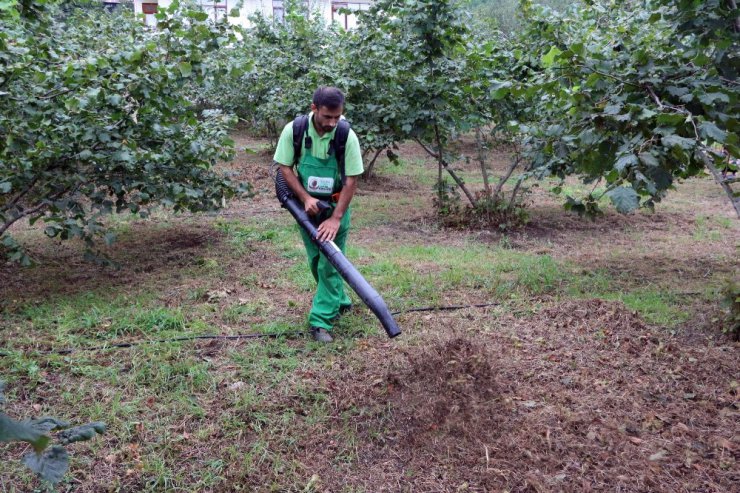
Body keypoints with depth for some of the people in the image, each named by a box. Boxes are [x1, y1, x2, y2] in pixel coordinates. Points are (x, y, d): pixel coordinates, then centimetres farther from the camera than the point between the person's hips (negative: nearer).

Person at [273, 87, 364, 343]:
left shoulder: (347, 136, -20)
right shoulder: (293, 130, -16)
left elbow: (351, 181, -18)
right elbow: (285, 168, -7)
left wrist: (335, 218, -22)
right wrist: (306, 198, -18)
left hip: (336, 207, -2)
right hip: (306, 206, 3)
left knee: (330, 263, -5)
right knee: (315, 260, 14)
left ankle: (322, 321, 1)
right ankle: (338, 301, 36)